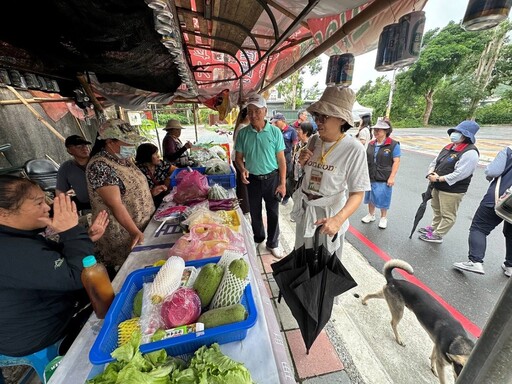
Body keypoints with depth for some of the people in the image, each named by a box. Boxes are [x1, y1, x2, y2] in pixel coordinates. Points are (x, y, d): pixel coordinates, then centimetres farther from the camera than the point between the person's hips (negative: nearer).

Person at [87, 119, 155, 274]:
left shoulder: (125, 158, 5)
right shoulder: (100, 166, -21)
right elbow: (115, 204, -27)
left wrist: (151, 192, 10)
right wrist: (134, 232, -32)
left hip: (144, 225, 8)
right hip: (123, 234, -8)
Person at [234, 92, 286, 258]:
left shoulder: (275, 131, -8)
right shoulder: (243, 133, -4)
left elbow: (281, 159, -5)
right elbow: (238, 157, 3)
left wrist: (282, 183, -8)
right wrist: (242, 169, -19)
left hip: (272, 178, -1)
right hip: (252, 179, 2)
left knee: (273, 213, 10)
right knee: (255, 213, 17)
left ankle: (273, 243, 31)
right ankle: (258, 239, 41)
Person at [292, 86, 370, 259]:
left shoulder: (353, 148, -18)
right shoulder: (313, 140, -2)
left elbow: (357, 193, -18)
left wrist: (338, 219, -34)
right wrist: (302, 163, -10)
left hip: (329, 215, -4)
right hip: (305, 210, 5)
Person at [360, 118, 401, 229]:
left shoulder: (393, 145, -9)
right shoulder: (371, 144, 7)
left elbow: (396, 162, -10)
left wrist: (392, 177, -15)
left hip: (384, 179, -5)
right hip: (370, 177, 5)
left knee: (383, 199, 8)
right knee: (370, 197, 16)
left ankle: (383, 218, 30)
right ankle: (371, 215, 37)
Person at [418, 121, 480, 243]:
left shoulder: (470, 152, -19)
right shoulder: (449, 147, 7)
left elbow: (460, 174, -25)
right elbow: (435, 162, 10)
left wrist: (439, 179, -22)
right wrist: (431, 174, -9)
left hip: (452, 190, -9)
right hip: (437, 187, 9)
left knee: (447, 215, 6)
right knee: (437, 209, 24)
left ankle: (437, 235, 15)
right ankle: (434, 227, 41)